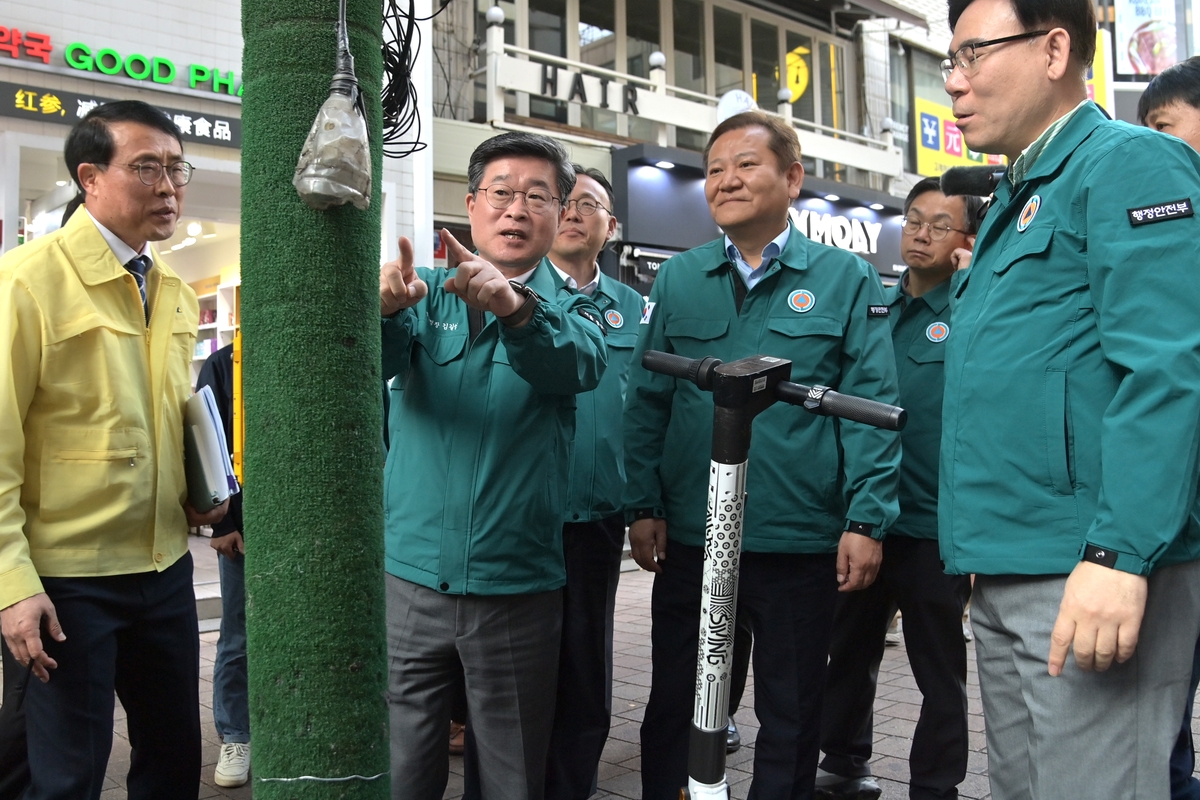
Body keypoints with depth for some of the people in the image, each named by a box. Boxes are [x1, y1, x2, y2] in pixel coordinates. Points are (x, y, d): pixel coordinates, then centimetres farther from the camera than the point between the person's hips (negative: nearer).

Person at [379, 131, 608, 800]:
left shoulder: (570, 307, 4)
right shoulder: (426, 294, 7)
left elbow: (581, 364, -20)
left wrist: (515, 306, -40)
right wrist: (382, 307, -36)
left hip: (519, 586, 0)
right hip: (411, 575, 1)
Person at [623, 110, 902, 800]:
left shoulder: (847, 279, 0)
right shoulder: (678, 280, 7)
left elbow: (871, 406, -4)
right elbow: (647, 402, 6)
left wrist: (867, 521, -10)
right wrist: (644, 507, 0)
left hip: (802, 542, -2)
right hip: (687, 537, 2)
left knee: (791, 717, 14)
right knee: (672, 707, 14)